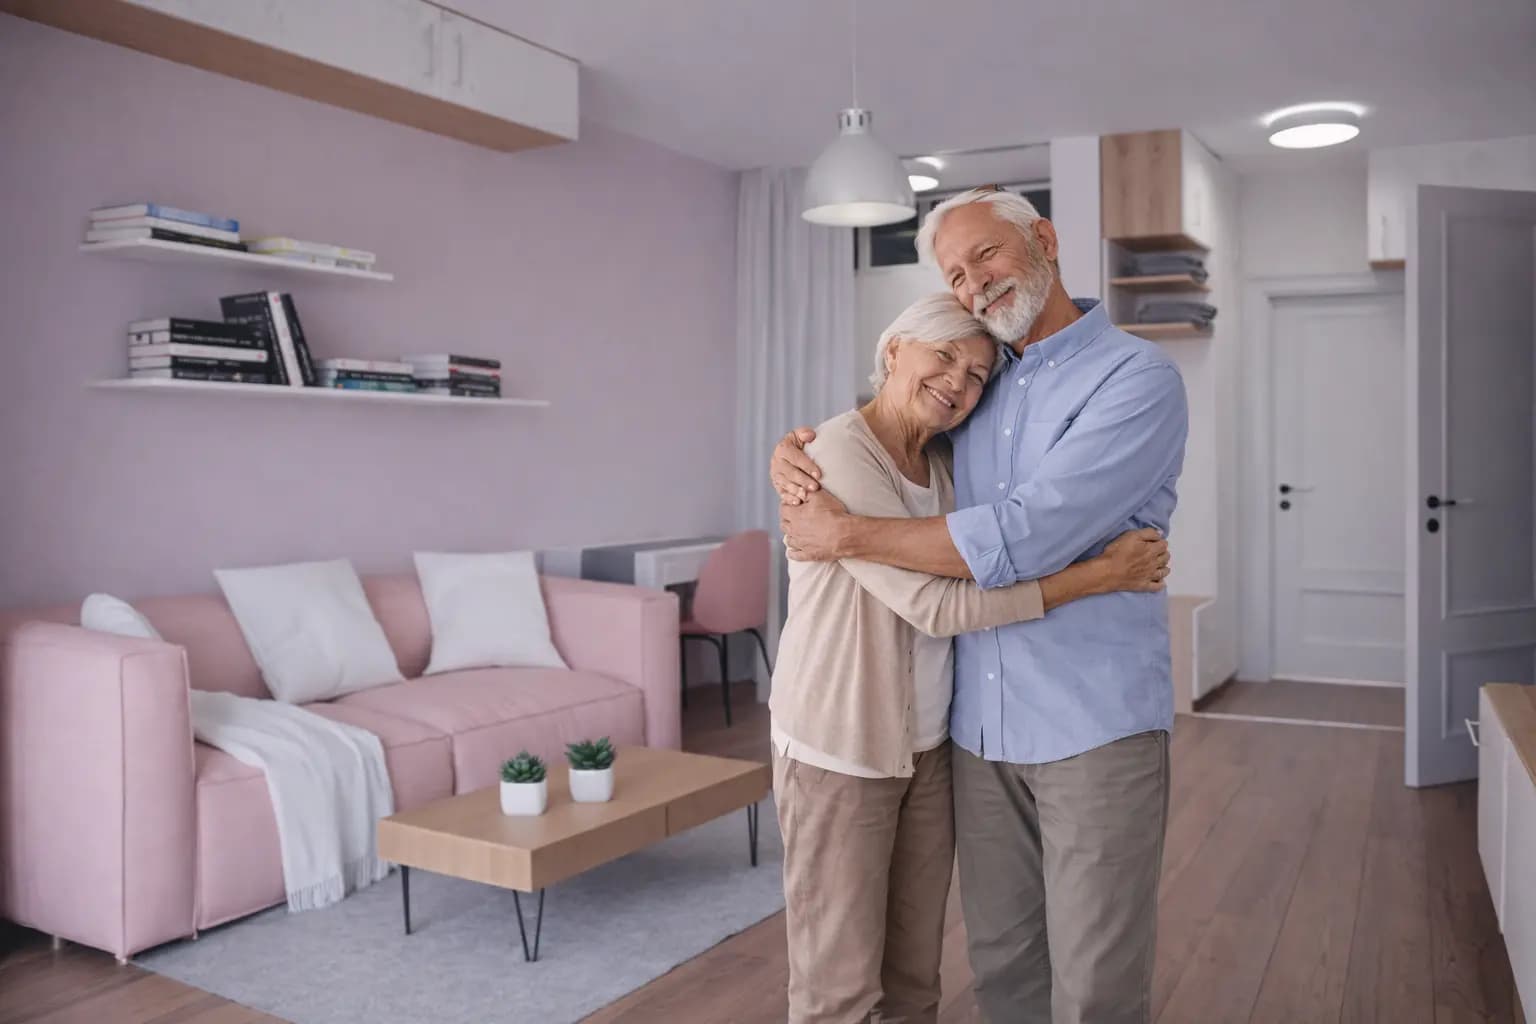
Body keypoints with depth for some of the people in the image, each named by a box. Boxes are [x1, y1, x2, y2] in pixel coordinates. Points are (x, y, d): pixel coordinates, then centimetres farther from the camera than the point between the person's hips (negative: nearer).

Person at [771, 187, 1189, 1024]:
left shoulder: (1136, 378, -11)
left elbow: (1022, 539, -22)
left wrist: (844, 535, -16)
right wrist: (793, 450, -1)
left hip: (1095, 726, -5)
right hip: (982, 727, 5)